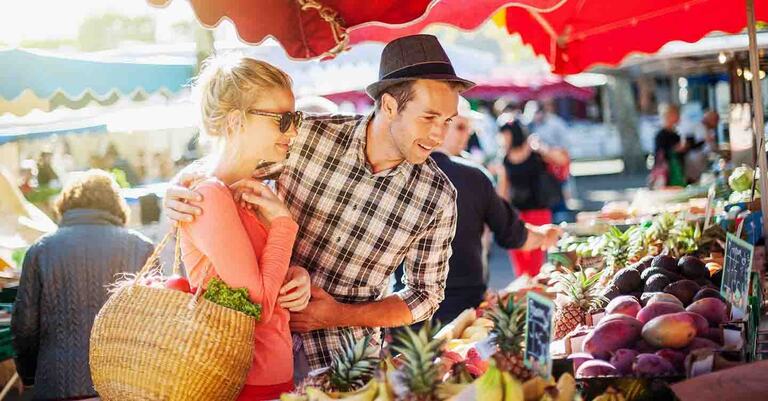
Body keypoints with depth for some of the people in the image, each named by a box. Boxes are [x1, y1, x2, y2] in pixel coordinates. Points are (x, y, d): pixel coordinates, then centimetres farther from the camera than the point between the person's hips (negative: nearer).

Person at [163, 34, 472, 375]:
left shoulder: (438, 198, -9)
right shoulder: (307, 136, -12)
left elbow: (426, 294, 2)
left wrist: (342, 316, -11)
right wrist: (178, 193, -18)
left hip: (344, 355, 1)